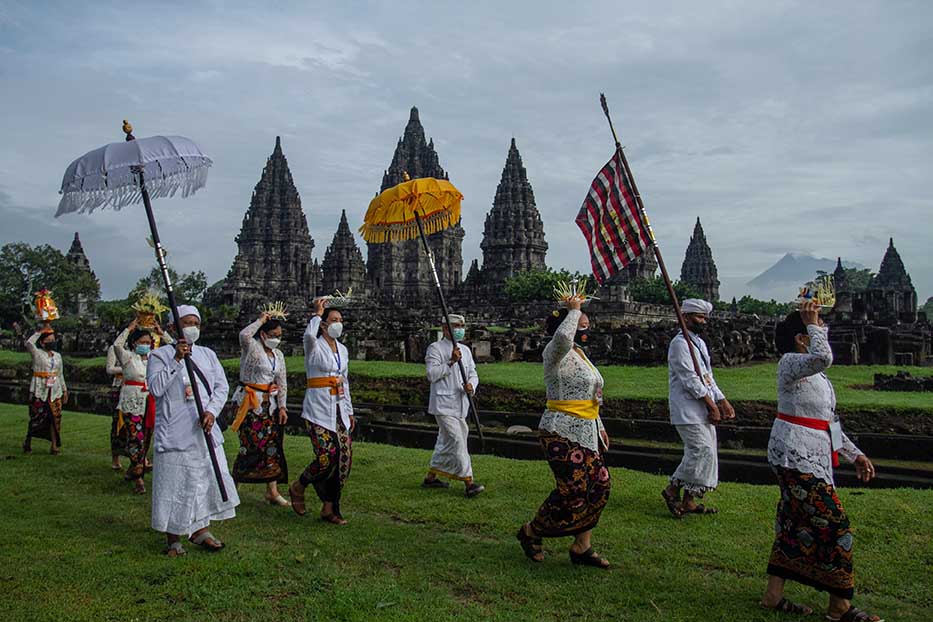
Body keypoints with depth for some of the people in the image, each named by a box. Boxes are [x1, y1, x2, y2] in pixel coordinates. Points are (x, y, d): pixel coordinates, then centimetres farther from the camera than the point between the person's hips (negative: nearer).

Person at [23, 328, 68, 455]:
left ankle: (54, 446, 5)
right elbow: (29, 343, -24)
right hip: (39, 391, -4)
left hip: (55, 391, 4)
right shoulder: (37, 353, -1)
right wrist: (39, 332, -13)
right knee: (36, 418, 0)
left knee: (55, 418, 0)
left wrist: (65, 391, 17)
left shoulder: (57, 356, 13)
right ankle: (27, 443, 18)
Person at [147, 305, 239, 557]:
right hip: (175, 434, -5)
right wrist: (176, 360, -20)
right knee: (175, 483, 0)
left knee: (207, 478, 9)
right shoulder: (160, 354, 0)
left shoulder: (208, 354, 13)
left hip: (205, 431, 5)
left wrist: (211, 411, -10)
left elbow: (222, 387, 7)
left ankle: (200, 530, 24)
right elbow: (155, 388, -14)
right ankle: (173, 539, 14)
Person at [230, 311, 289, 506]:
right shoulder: (252, 348, -6)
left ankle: (272, 491, 9)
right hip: (248, 402, -7)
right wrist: (260, 320, -14)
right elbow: (244, 335, -30)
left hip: (269, 404, 7)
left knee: (272, 445, 4)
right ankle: (234, 483, 9)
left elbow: (282, 383, 14)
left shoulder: (278, 355, 14)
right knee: (252, 445, -10)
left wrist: (282, 407, 6)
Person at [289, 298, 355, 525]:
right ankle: (297, 487, 16)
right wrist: (317, 313, -16)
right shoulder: (314, 346, -5)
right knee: (327, 457, -13)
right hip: (318, 408, -7)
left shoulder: (342, 349, 15)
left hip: (338, 409, 7)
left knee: (344, 457, 0)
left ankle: (329, 508, 11)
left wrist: (349, 411, 19)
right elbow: (309, 335, -31)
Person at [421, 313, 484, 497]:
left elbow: (473, 373, 15)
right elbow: (431, 374, -15)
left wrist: (471, 386, -7)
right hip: (443, 404, -8)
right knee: (457, 441, -14)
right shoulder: (435, 348, -5)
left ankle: (431, 477, 27)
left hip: (460, 405, 8)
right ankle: (469, 482, -14)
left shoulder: (465, 350, 17)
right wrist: (451, 362, -21)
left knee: (446, 442, 15)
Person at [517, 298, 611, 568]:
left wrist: (599, 427, 23)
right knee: (573, 490, -9)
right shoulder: (557, 353, -12)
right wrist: (573, 310, -23)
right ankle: (531, 531, 13)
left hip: (585, 432, 10)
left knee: (599, 485, 6)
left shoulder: (580, 354, 18)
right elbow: (562, 337, -39)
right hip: (562, 433, -10)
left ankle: (582, 547, 18)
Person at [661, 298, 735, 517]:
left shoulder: (699, 343, 19)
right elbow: (690, 379, -18)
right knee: (702, 450, -14)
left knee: (705, 453, 9)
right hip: (687, 410, -10)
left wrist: (723, 401, 9)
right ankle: (673, 489, 1)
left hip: (703, 411, 10)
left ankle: (689, 500, 16)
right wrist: (712, 405, -16)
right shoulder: (680, 343, -12)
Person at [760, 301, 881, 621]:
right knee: (834, 525, -7)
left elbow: (828, 420, 22)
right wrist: (813, 324, -20)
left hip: (814, 456, 10)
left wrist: (854, 453, 20)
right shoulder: (790, 362, -12)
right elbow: (823, 357, -36)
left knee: (795, 522, 12)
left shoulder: (815, 375, 17)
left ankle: (774, 595, 20)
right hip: (796, 456, -10)